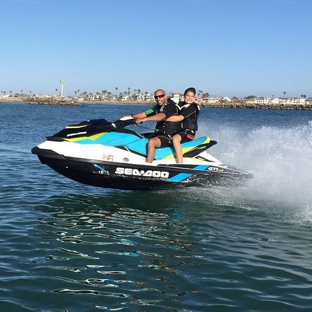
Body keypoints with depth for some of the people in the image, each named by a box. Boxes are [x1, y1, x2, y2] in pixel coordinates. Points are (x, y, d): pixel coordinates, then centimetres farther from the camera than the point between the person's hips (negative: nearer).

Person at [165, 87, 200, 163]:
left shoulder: (192, 107, -13)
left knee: (175, 138, -38)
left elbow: (179, 118, -24)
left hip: (188, 132, -10)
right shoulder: (181, 104, 13)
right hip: (179, 131, 10)